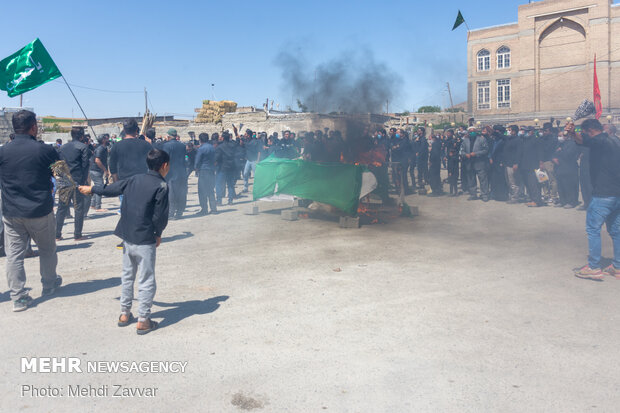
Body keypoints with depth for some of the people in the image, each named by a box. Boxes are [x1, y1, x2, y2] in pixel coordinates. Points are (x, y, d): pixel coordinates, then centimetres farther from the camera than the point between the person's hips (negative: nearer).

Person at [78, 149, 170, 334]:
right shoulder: (161, 186, -12)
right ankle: (143, 321, 7)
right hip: (145, 239, -6)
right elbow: (160, 216, -14)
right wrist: (158, 234, 4)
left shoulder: (134, 179, 6)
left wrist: (91, 189, 35)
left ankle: (125, 314, 30)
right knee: (146, 280, 2)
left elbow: (111, 189, 17)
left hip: (127, 236, 7)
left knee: (127, 276, 19)